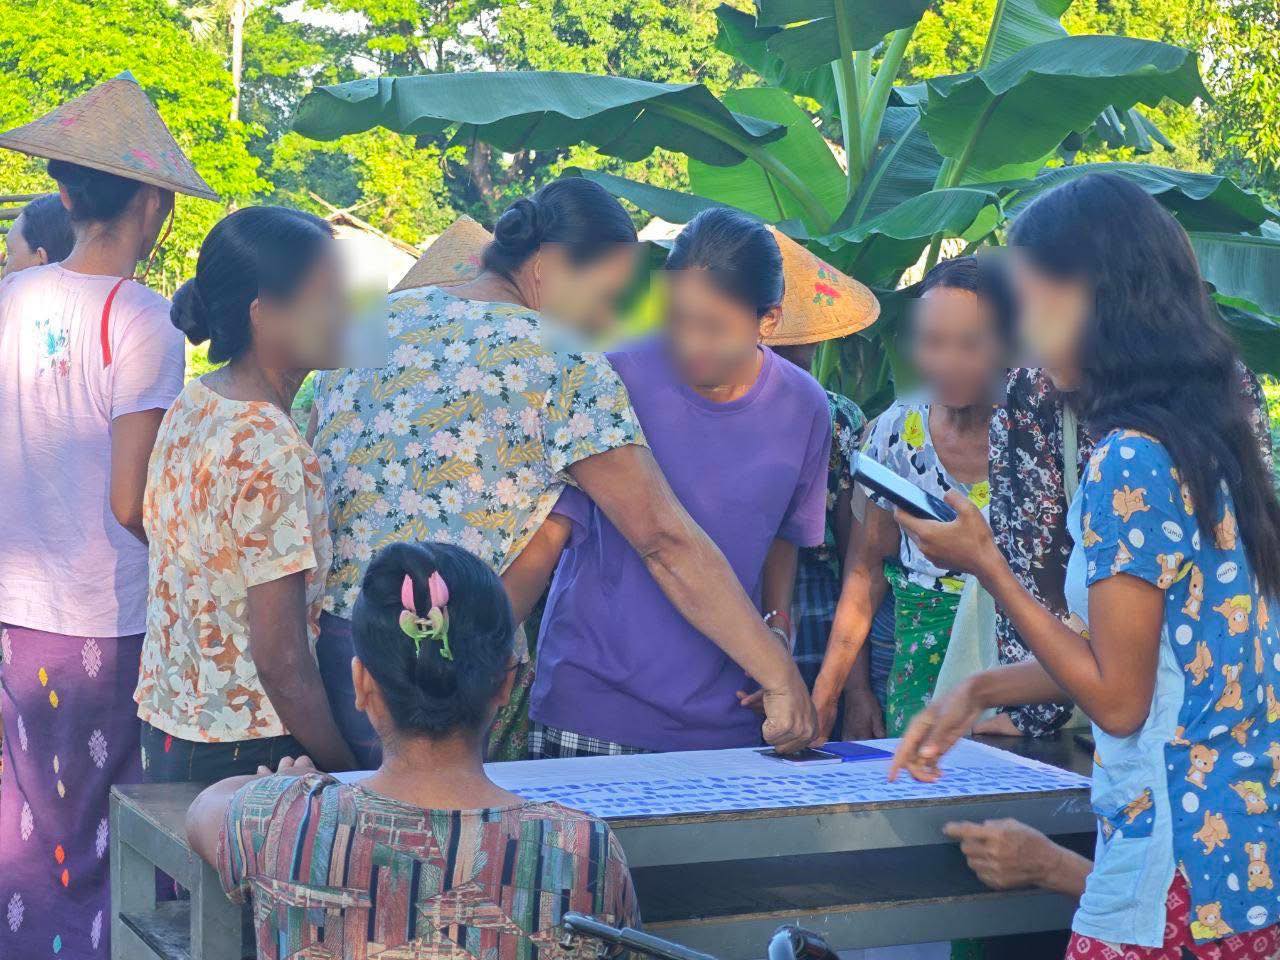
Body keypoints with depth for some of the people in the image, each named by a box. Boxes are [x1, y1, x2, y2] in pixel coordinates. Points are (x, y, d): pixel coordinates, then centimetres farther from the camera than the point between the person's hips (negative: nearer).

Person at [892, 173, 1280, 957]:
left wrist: (984, 565, -11)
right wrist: (979, 693, 16)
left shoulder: (1131, 461, -19)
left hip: (1179, 866, -8)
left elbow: (1117, 698, -16)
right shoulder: (1205, 440, 8)